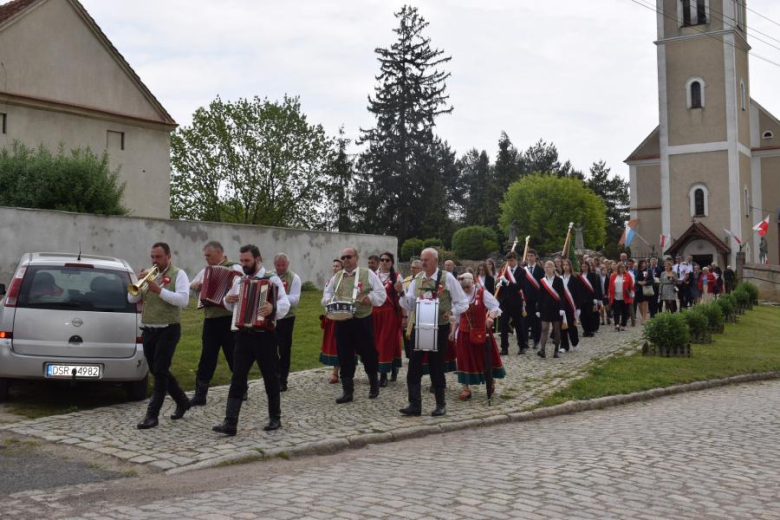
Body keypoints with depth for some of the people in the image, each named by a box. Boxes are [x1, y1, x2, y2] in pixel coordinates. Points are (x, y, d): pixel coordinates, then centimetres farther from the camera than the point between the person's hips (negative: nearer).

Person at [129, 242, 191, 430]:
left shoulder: (178, 274, -4)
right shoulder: (148, 275, 13)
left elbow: (183, 300, -18)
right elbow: (131, 299, 7)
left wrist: (159, 290, -22)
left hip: (168, 330, -7)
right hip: (148, 331, 7)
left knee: (160, 372, -8)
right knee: (157, 372, 13)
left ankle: (152, 415, -3)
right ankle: (182, 401, 31)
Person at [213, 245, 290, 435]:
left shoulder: (272, 280, -7)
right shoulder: (238, 280, 10)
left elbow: (285, 303, -20)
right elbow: (231, 306, 20)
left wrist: (273, 308, -42)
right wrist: (228, 300, -3)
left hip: (265, 336, -4)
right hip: (243, 335, 4)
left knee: (270, 378, 7)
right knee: (237, 379, -2)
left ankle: (275, 418, 22)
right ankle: (230, 423, -4)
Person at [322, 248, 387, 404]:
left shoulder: (367, 274, 0)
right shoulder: (336, 277, 13)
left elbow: (381, 293, -2)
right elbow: (327, 294, 17)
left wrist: (370, 298, -20)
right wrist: (328, 301, -4)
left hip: (362, 321, -4)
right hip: (342, 322, 4)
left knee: (368, 354, 5)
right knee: (344, 357, 3)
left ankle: (374, 385, 27)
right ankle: (347, 392, 10)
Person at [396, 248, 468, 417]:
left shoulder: (447, 278, -6)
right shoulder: (417, 279, 6)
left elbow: (463, 303, -3)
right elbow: (409, 305, 5)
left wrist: (451, 312, -20)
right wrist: (402, 293, -12)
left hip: (439, 328, -4)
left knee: (436, 366, 4)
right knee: (414, 366, 0)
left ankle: (440, 404, 20)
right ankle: (415, 405, 6)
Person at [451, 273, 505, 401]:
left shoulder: (482, 293, -9)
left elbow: (495, 307, -12)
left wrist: (491, 317, -32)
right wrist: (453, 330, 11)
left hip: (481, 332, -2)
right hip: (464, 333, 2)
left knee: (486, 357, 11)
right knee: (465, 360, 0)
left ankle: (490, 381, 35)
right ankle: (466, 388, 3)